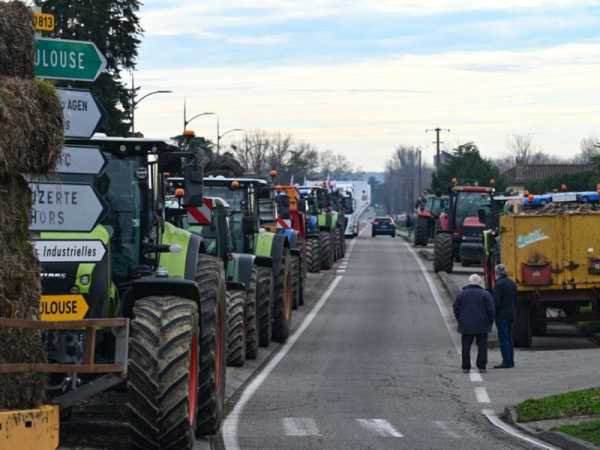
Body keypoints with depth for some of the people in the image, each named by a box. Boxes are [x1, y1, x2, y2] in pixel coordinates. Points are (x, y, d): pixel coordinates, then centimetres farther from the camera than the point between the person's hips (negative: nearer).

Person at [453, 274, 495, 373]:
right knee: (482, 347, 6)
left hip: (466, 326, 1)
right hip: (482, 327, -1)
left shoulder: (461, 294, 1)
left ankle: (466, 367, 5)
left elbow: (456, 309, 4)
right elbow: (491, 310, -7)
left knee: (466, 347, 7)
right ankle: (481, 367, 3)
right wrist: (490, 323, 5)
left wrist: (460, 321, 14)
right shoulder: (485, 294, -5)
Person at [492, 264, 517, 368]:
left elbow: (496, 302, -17)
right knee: (509, 338, 14)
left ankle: (506, 362, -9)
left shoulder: (499, 284, -15)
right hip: (511, 315, 8)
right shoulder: (512, 283, 11)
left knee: (503, 339, -7)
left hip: (501, 315, -8)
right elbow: (515, 300, 17)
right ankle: (510, 361, 16)